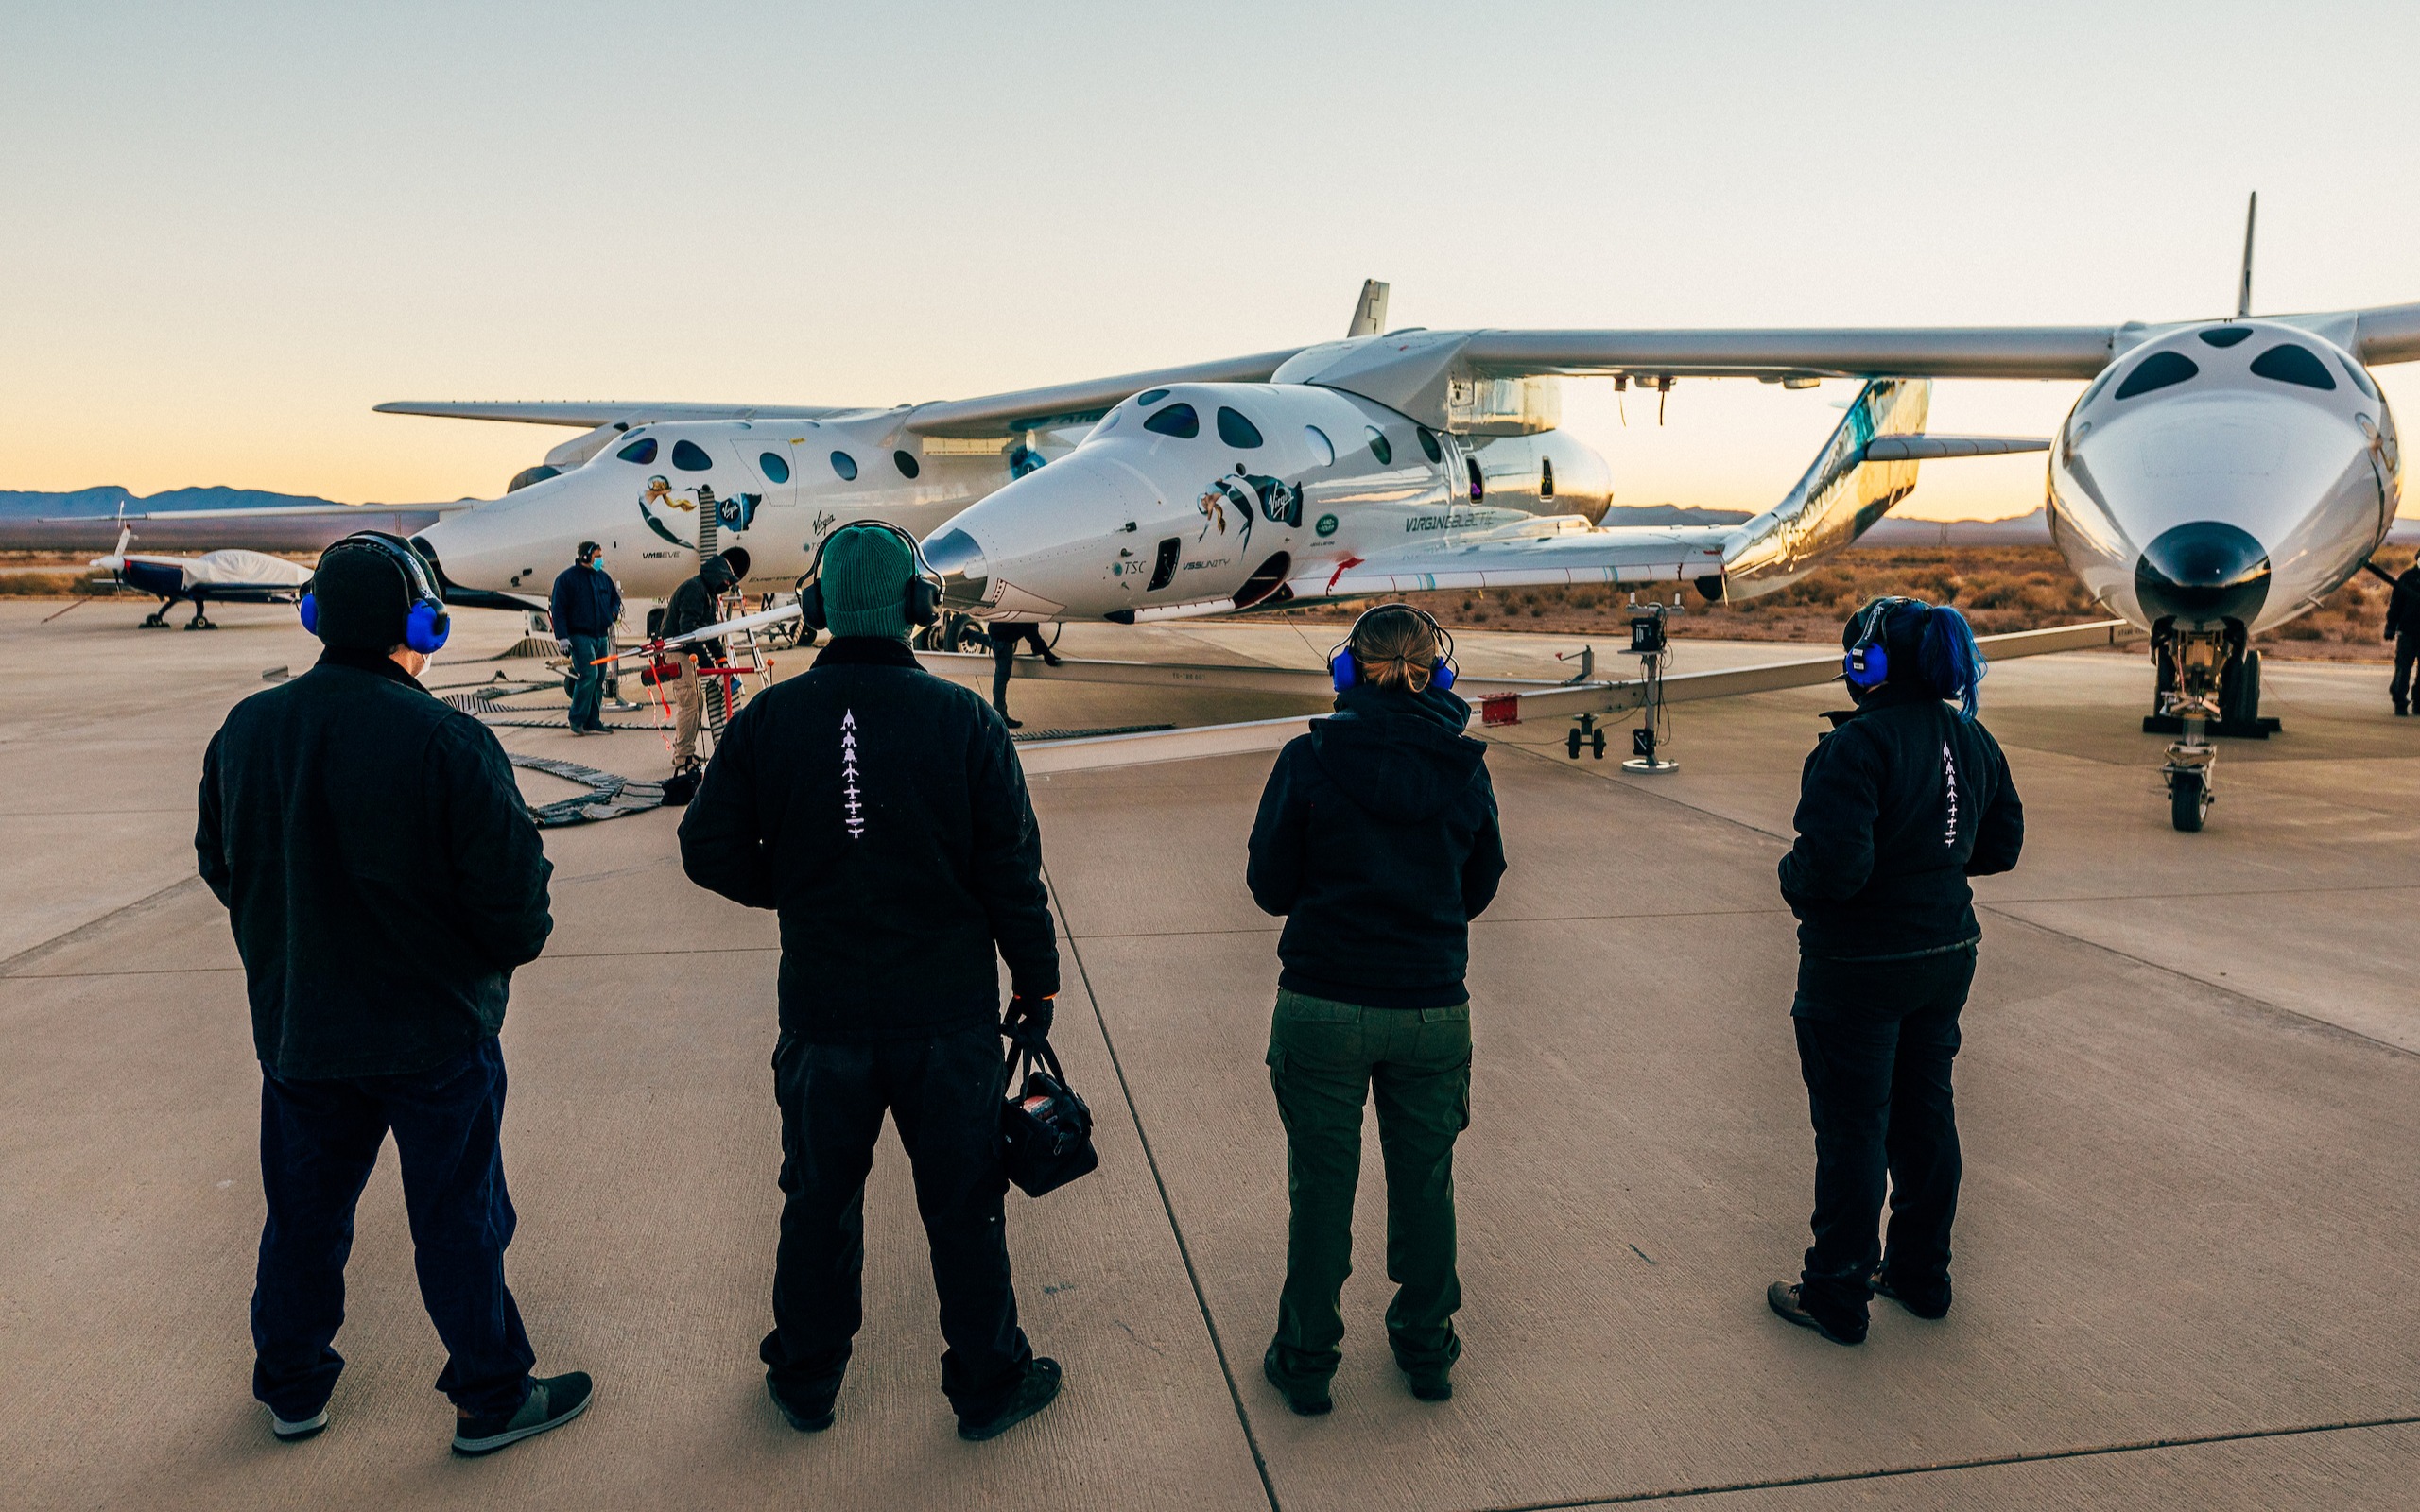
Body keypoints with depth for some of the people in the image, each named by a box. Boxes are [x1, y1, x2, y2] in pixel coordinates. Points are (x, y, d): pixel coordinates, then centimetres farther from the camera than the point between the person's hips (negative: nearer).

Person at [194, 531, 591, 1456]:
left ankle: (292, 1387, 38)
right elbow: (511, 886, -20)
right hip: (436, 1031, -5)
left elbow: (222, 865, 9)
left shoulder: (246, 730, -4)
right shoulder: (446, 743, -23)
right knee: (457, 1217, 8)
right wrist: (512, 947, 2)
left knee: (306, 1207, 21)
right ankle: (492, 1398, 22)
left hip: (295, 1025, 5)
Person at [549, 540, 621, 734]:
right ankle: (577, 720, -9)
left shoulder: (603, 577, 13)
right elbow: (558, 610, -6)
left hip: (602, 636, 7)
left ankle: (592, 722, 11)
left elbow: (615, 598, 28)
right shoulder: (566, 578, -4)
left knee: (599, 679, 5)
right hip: (580, 636, -6)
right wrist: (562, 637, -13)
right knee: (589, 674, -19)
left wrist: (613, 612, 6)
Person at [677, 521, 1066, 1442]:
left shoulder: (769, 719, -7)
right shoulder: (962, 718, -11)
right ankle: (988, 1385, 28)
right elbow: (1012, 868, -9)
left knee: (819, 1202, 19)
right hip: (950, 1013, -1)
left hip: (823, 1017, 2)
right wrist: (1036, 983, 3)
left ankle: (805, 1382, 36)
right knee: (963, 1207, 12)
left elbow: (710, 850, -5)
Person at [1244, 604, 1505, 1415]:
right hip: (1432, 1008, 2)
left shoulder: (1309, 759, -11)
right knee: (1424, 1183, 18)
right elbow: (1477, 890, 8)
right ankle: (1426, 1348, 35)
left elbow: (1270, 886, -4)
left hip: (1323, 1006, -2)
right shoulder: (1463, 767, -3)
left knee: (1322, 1188, 12)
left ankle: (1306, 1362, 26)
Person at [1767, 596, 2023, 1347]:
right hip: (1946, 954, 8)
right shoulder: (1970, 739, 3)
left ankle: (1837, 1296, 17)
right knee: (1925, 1114, 19)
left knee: (1852, 1130, 4)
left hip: (1859, 968, -8)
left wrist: (1792, 876, -9)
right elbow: (2000, 846, 12)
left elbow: (1834, 868, -29)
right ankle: (1920, 1274, 34)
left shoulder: (1857, 745, -23)